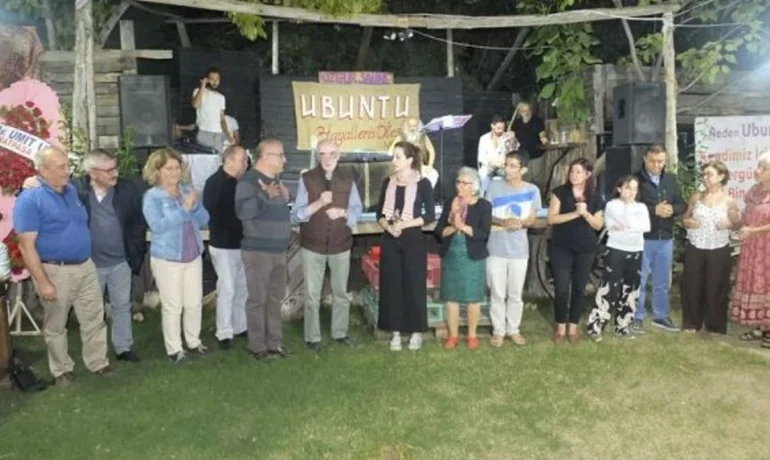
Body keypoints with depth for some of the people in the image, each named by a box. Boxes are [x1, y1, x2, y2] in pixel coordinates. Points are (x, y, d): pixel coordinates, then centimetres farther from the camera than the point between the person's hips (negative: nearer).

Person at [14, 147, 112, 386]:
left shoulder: (72, 191, 6)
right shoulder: (29, 200, -15)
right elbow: (26, 246, -17)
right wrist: (43, 282, -19)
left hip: (86, 267, 6)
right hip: (55, 271, -6)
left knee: (95, 320, 12)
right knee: (56, 326, 12)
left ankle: (98, 363, 27)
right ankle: (62, 370, 28)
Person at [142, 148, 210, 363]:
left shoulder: (188, 191, 6)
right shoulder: (152, 196, -9)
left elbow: (204, 220, 3)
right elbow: (157, 225, -23)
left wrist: (195, 205, -16)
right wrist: (184, 208, -25)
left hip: (193, 257, 5)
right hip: (167, 259, -5)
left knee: (195, 303, 12)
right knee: (173, 306, 2)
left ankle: (194, 341, 30)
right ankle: (174, 348, 16)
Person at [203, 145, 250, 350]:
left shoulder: (240, 182, 9)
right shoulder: (215, 183, -11)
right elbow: (210, 214, -16)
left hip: (242, 244, 7)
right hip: (224, 246, -7)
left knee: (242, 288, 14)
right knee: (227, 289, -2)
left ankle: (240, 327, 26)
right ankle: (224, 333, 9)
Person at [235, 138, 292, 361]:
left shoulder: (275, 180, 14)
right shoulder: (248, 181, -13)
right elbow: (242, 211, -28)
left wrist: (285, 199, 8)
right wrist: (265, 195, -34)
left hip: (278, 250, 9)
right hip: (258, 251, -8)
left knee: (275, 297, 14)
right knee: (258, 299, -1)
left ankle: (275, 342, 24)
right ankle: (258, 347, 8)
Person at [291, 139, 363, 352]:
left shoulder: (348, 179, 2)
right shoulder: (306, 179, -7)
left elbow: (357, 209, 5)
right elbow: (296, 215, -10)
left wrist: (342, 212, -16)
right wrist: (318, 203, -24)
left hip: (341, 245, 3)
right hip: (313, 246, -2)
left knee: (341, 292, 14)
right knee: (312, 295, 5)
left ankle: (340, 333, 28)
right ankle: (312, 337, 16)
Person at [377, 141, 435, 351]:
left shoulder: (422, 183, -5)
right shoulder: (388, 182, 6)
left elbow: (430, 215, -7)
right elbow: (380, 213, 8)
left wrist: (404, 224, -15)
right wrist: (388, 226, -12)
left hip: (413, 240, -3)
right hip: (390, 240, 4)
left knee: (414, 284, 3)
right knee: (392, 285, 5)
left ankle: (416, 331, 16)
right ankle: (396, 331, 16)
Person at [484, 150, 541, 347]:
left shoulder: (532, 190, -1)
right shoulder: (494, 187, -5)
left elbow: (532, 220, 4)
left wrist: (520, 223, -19)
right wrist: (503, 222, -21)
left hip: (519, 250, 1)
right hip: (496, 249, -1)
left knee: (516, 294, 11)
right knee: (497, 294, 7)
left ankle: (513, 329, 27)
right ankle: (498, 330, 21)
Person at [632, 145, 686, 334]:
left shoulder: (671, 180, 9)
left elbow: (682, 204, 10)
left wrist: (672, 209, -12)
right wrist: (654, 210, -22)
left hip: (666, 238, 6)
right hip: (642, 238, -5)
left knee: (663, 281, 15)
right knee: (639, 280, 3)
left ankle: (661, 316, 28)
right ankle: (637, 317, 14)